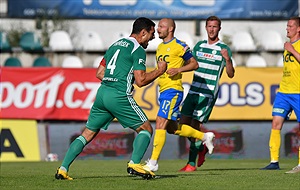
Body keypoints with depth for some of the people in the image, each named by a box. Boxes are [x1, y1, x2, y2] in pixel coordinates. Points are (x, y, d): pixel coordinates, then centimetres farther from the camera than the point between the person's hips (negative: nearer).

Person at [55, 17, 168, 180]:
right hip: (120, 96, -7)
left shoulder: (115, 45, 21)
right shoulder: (138, 50, -3)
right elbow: (140, 81, -10)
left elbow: (99, 73, 22)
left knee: (87, 134, 12)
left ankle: (63, 169, 4)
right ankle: (134, 164, -12)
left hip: (102, 93, 7)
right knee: (145, 128, 6)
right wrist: (159, 71, 3)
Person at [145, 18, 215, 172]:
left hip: (173, 89, -9)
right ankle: (205, 136, 30)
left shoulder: (179, 46, -7)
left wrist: (179, 70, -16)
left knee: (160, 123, -15)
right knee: (171, 128, 13)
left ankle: (153, 162, -15)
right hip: (162, 90, 9)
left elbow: (194, 64, -4)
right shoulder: (160, 47, 18)